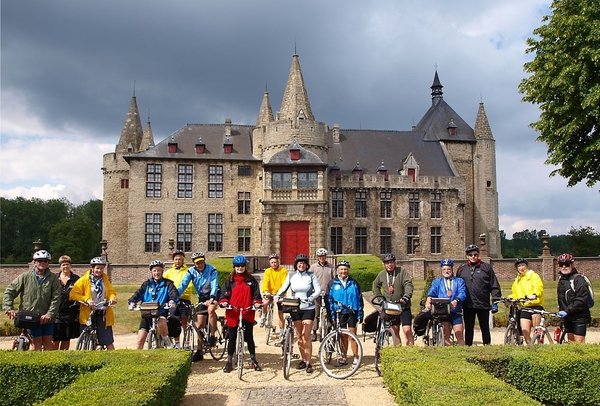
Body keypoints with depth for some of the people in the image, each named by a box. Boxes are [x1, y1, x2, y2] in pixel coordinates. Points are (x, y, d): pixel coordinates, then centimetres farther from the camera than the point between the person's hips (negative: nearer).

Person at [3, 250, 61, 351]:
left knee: (48, 342, 3)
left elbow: (56, 299, -6)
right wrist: (8, 308, -8)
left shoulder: (53, 278, -2)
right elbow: (9, 291, 4)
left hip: (47, 318, 0)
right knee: (37, 342, -1)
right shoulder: (25, 277, 0)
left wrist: (49, 314, -16)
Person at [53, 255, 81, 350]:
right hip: (56, 314, -1)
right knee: (55, 339, -3)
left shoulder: (76, 279, 3)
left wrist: (78, 313, 2)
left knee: (66, 339, 9)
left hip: (70, 315, 1)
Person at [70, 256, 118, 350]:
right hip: (88, 314, -2)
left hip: (103, 315, 2)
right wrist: (86, 299, -21)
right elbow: (73, 294, -8)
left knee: (108, 342, 0)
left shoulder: (105, 279, 11)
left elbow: (111, 291, 11)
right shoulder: (84, 280, -2)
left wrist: (112, 298, -12)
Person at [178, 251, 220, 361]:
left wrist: (211, 298, -46)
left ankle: (212, 336, -17)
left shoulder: (211, 270, -20)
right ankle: (199, 351, 11)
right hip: (202, 296, 4)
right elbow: (183, 285, -18)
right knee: (200, 324, 2)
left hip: (213, 294, -4)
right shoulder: (191, 271, -9)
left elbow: (214, 285, -29)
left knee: (211, 309, -35)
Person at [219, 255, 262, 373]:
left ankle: (254, 361, 17)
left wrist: (257, 302, -12)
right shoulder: (230, 280, 7)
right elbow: (225, 294, 4)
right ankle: (229, 362, 16)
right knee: (232, 338, 6)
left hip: (247, 313, 0)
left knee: (249, 337, 5)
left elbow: (256, 294, 6)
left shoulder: (251, 280, 7)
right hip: (233, 313, 0)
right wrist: (223, 302, -16)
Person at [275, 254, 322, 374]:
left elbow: (318, 289, -6)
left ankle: (309, 363, -3)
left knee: (306, 336, -9)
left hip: (308, 308, -3)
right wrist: (277, 296, -16)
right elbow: (283, 288, 3)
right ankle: (303, 360, 23)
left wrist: (311, 298, -24)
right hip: (295, 309, 3)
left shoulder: (311, 276, -1)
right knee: (299, 336, 9)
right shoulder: (291, 276, 6)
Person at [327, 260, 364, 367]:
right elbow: (329, 300, 5)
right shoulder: (333, 283, 4)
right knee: (343, 336, 9)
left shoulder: (353, 283, 4)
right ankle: (344, 358, 20)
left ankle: (356, 358, 7)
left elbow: (359, 298, 6)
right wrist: (331, 314, -2)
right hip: (339, 313, 1)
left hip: (352, 313, -1)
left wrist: (360, 314, 1)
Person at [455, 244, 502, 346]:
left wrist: (495, 302, -2)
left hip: (483, 304, -2)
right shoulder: (462, 269, 10)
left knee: (485, 329, 7)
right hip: (467, 305, 2)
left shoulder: (486, 267, 4)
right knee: (468, 329, 8)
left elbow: (494, 286, 3)